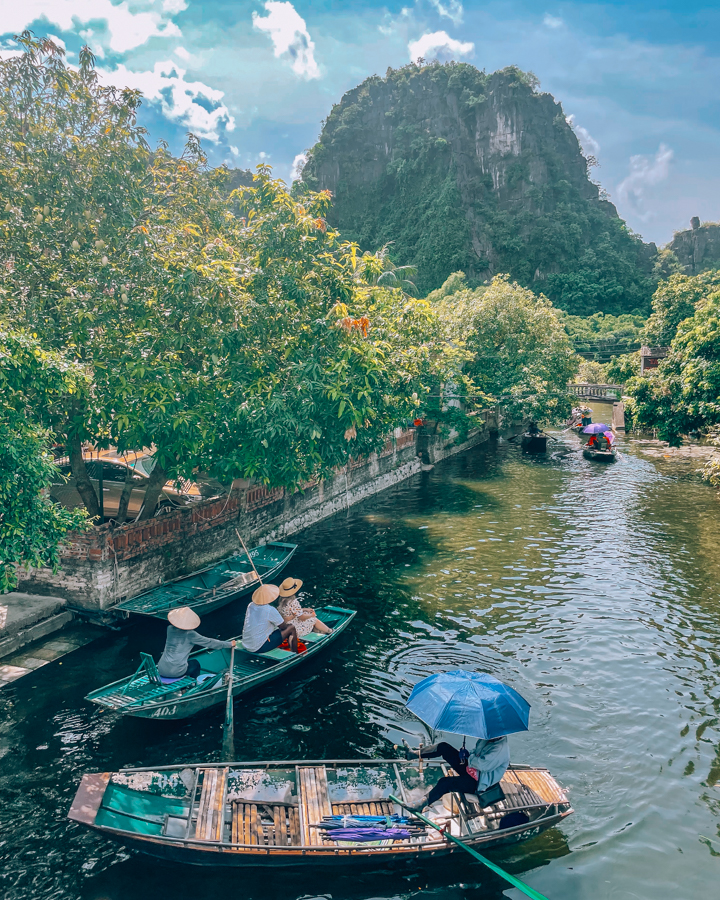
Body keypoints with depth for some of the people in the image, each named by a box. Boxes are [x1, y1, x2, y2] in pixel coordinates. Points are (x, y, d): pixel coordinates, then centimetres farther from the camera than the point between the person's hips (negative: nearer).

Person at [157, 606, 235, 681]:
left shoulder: (170, 629, 0)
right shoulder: (190, 635, -12)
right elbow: (210, 643, -5)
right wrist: (230, 644, 6)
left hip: (161, 671, 4)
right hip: (176, 672, -4)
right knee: (195, 664, 25)